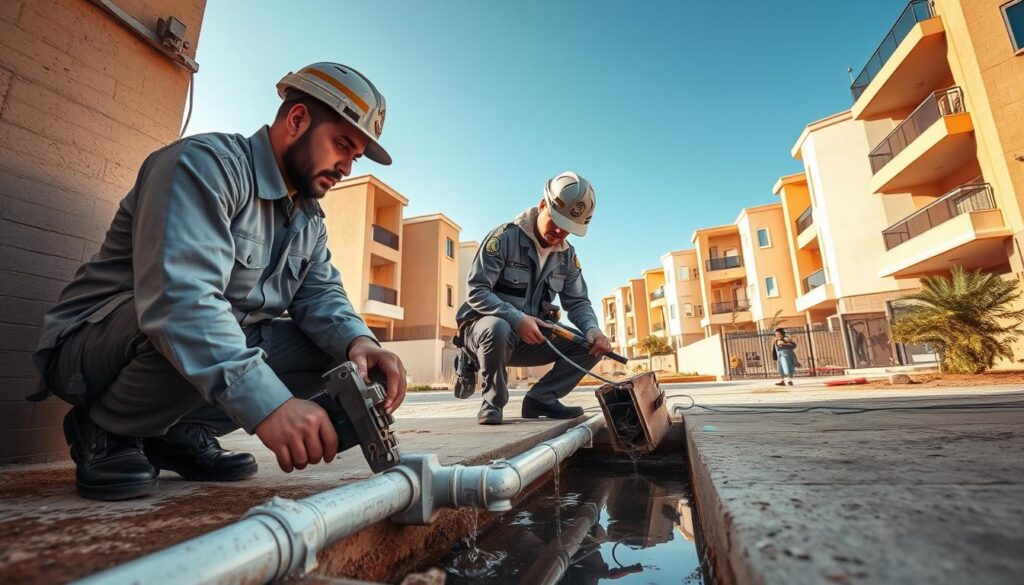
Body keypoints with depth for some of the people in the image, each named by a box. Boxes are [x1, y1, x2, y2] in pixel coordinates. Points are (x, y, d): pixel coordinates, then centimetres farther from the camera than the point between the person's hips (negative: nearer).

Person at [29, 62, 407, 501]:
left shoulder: (309, 218, 5)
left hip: (218, 345, 7)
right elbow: (178, 297, -36)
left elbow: (320, 295, -4)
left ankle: (180, 432, 0)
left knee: (330, 346, -8)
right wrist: (268, 403, -46)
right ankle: (104, 432, -5)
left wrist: (358, 341, -27)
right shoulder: (206, 164, -21)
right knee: (185, 325, -37)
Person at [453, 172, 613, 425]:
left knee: (593, 344, -9)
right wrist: (516, 319, -33)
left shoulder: (568, 255, 3)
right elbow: (476, 292, -20)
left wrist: (593, 330, -18)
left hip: (529, 339, 5)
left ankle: (541, 398, 0)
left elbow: (578, 303, 4)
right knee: (498, 328, -41)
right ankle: (493, 401, -14)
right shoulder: (505, 237, -15)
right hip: (485, 328, -5)